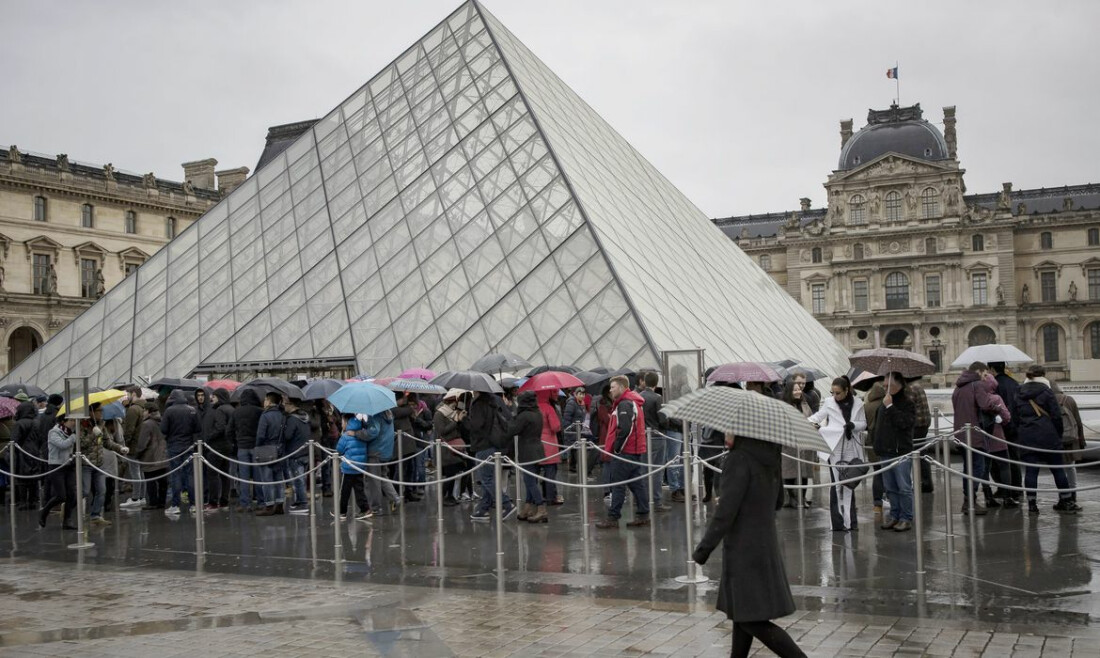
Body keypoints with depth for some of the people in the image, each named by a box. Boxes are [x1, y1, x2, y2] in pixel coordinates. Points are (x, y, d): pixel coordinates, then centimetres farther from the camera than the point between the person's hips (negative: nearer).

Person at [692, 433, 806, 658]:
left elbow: (725, 512, -22)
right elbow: (777, 501, 19)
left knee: (751, 619, -3)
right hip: (767, 545, 9)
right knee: (742, 612, 18)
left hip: (744, 550, -9)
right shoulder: (768, 458, 6)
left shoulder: (739, 460, -19)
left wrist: (703, 549, -14)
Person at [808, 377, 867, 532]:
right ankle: (838, 522, 2)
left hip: (851, 448, 1)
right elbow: (817, 416, 13)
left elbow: (864, 424, 7)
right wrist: (810, 422, -5)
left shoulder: (857, 403, 2)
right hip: (835, 448, -1)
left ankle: (849, 521, 10)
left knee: (849, 484, 5)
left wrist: (853, 425, -13)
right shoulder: (829, 403, 1)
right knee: (836, 484, -1)